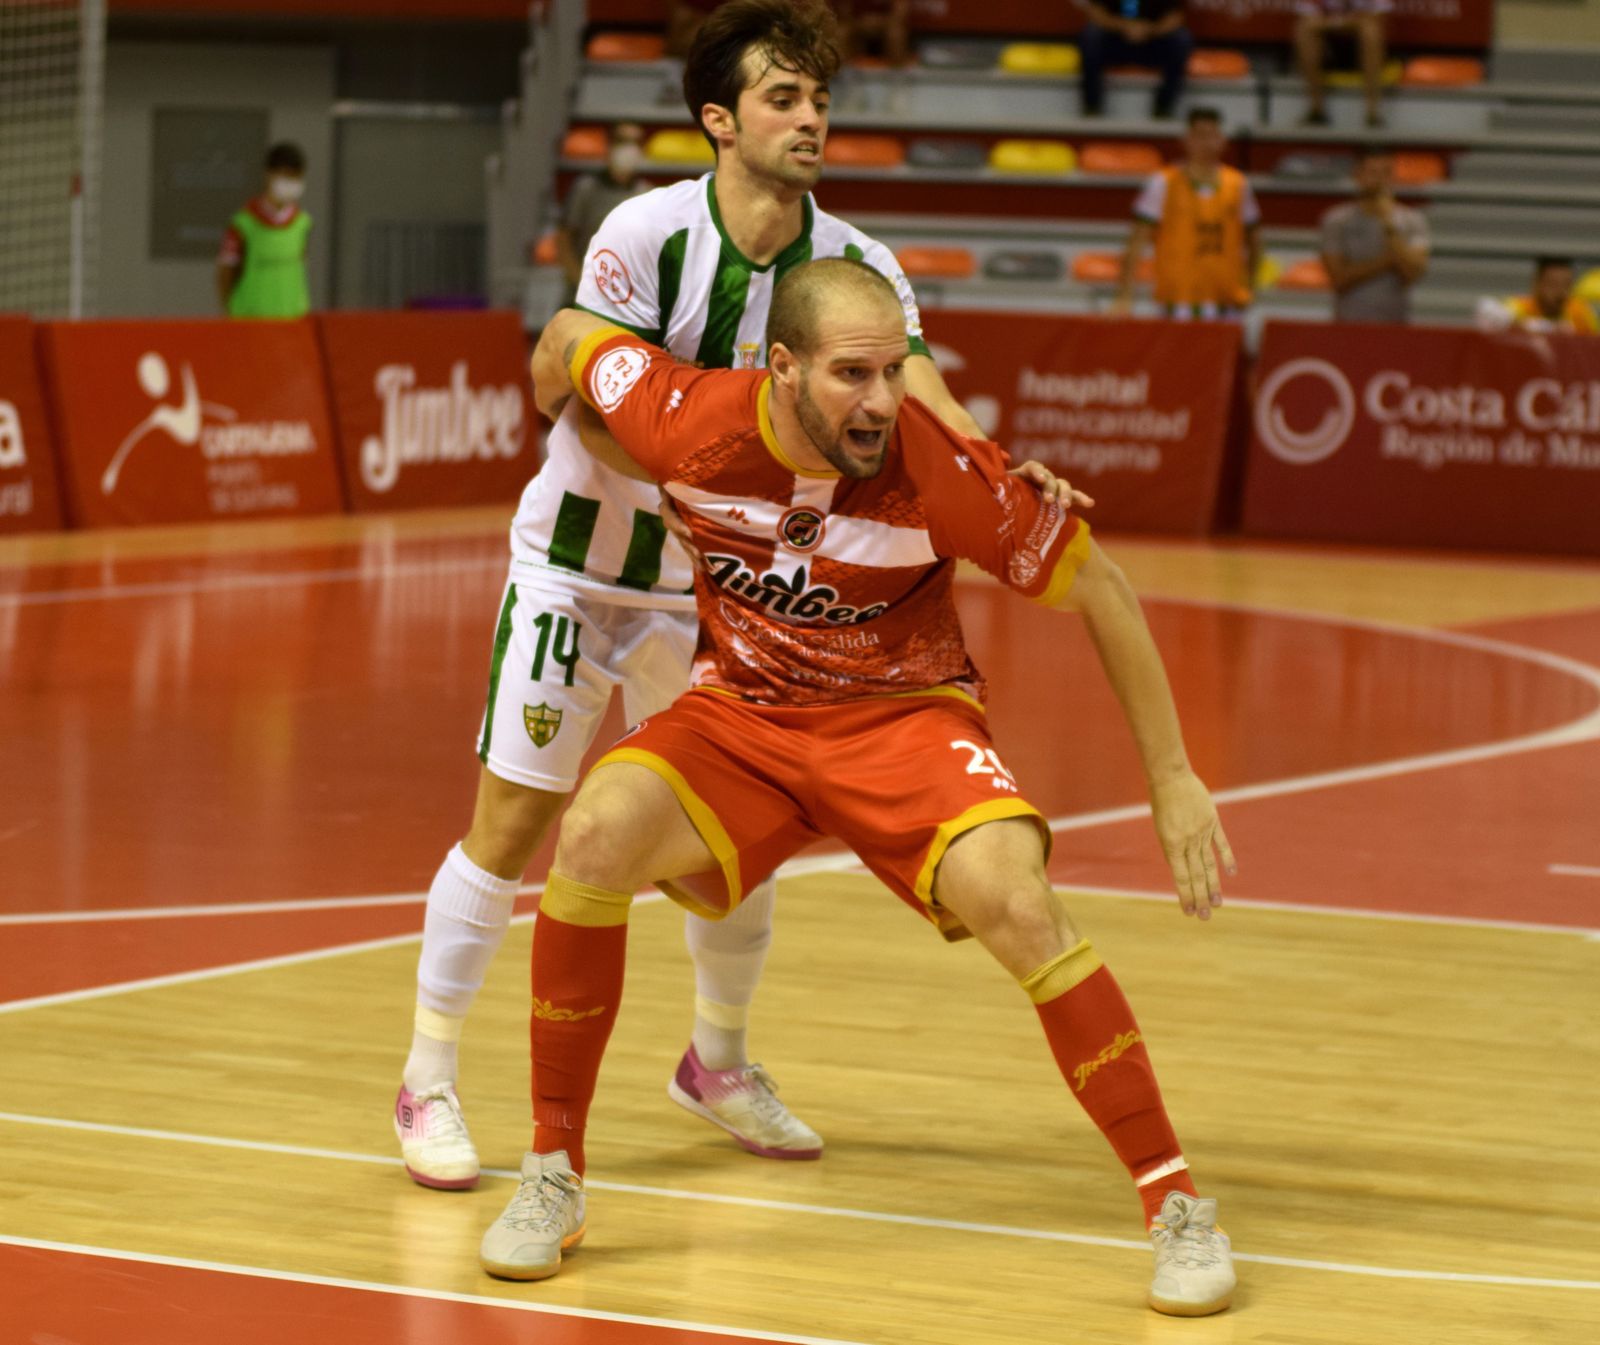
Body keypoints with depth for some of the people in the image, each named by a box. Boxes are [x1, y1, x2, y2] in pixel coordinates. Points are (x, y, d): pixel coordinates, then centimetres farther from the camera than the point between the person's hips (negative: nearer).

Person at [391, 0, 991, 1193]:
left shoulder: (856, 266, -10)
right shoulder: (644, 236, -20)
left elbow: (927, 406, -23)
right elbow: (603, 418, -21)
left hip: (718, 578, 4)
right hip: (579, 564, -4)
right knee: (514, 825, -7)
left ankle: (719, 1062, 31)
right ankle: (429, 1085, 7)